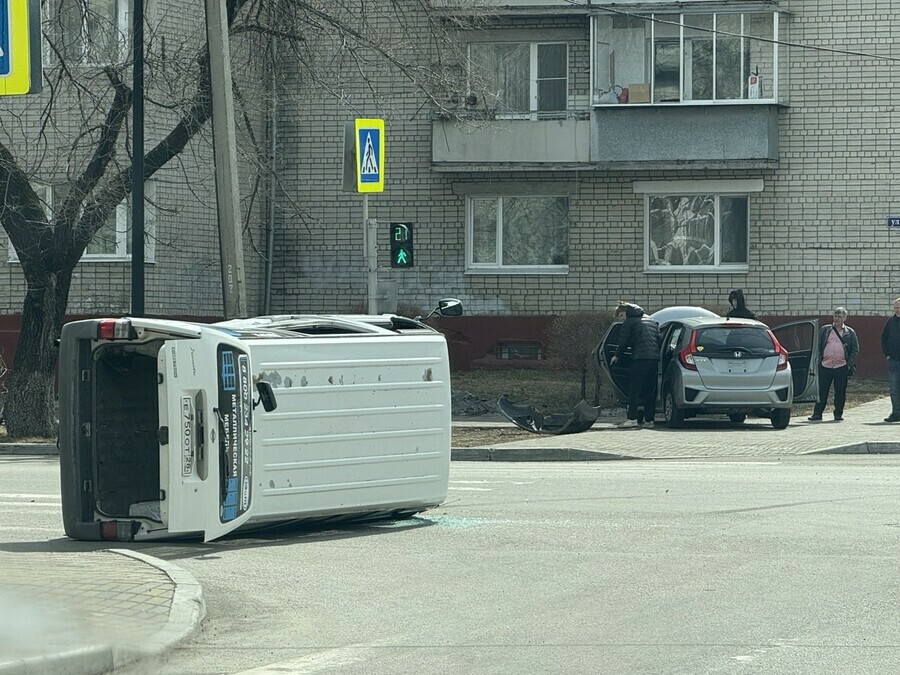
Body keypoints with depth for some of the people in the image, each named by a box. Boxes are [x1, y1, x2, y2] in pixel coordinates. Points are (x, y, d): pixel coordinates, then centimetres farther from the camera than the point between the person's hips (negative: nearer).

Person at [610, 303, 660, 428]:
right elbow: (658, 339, 23)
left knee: (634, 389, -4)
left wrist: (617, 356, 16)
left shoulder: (629, 322, 2)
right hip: (655, 358, 7)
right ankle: (649, 420, 8)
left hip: (640, 358, -7)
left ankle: (632, 418, -11)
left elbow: (623, 342, 1)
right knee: (650, 391, 9)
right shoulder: (651, 321, 23)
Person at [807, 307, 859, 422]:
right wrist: (818, 358, -1)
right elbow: (818, 345, 11)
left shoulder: (850, 333, 9)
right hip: (825, 366, 0)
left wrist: (850, 363, -2)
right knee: (822, 391, 0)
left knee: (840, 392, 3)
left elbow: (855, 350, 8)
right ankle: (817, 414, 3)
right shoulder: (824, 330, 11)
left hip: (841, 367, 0)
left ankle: (838, 414, 13)